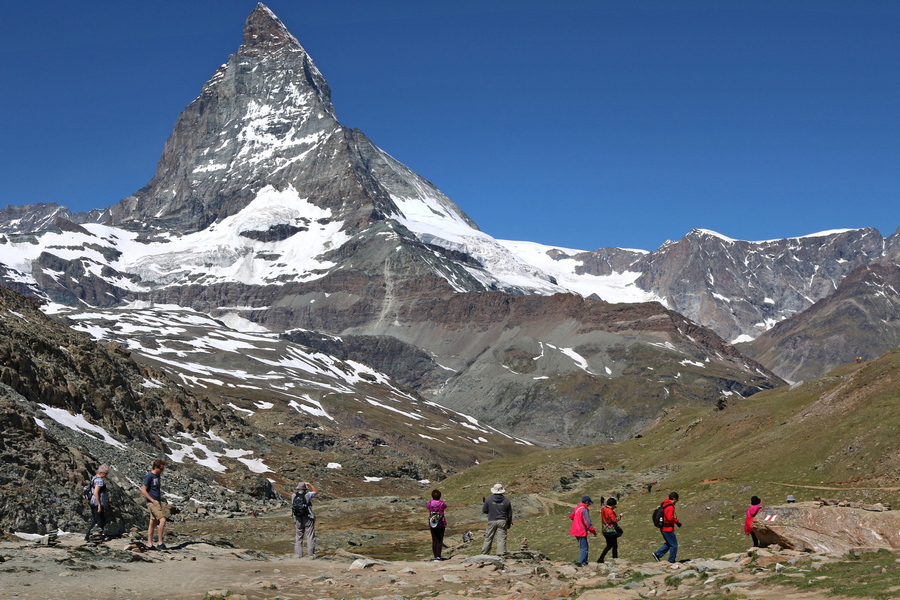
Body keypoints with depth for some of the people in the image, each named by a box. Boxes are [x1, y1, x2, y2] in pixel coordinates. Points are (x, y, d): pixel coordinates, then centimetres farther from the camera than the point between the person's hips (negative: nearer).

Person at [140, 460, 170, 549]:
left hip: (158, 502, 9)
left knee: (153, 523, 10)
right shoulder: (149, 476, -12)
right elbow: (143, 491, -14)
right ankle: (160, 543, -14)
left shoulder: (158, 476, 13)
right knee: (162, 520, -17)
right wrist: (153, 501, -17)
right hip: (152, 502, -9)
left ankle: (149, 544, 15)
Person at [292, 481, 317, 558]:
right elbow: (316, 491, 10)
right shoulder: (307, 495, -7)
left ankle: (298, 554, 8)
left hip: (298, 520, 3)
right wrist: (309, 484, 12)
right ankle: (311, 554, 0)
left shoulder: (294, 496, 2)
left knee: (298, 538, 11)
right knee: (310, 537, 3)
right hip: (308, 519, -3)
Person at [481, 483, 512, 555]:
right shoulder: (506, 500, 1)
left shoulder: (489, 499, -4)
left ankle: (484, 553, 15)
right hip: (502, 522, 0)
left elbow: (484, 510, 4)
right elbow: (510, 514, 7)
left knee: (488, 538, 9)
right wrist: (509, 524, 19)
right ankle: (501, 553, -4)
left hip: (492, 521, 0)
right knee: (501, 539, 0)